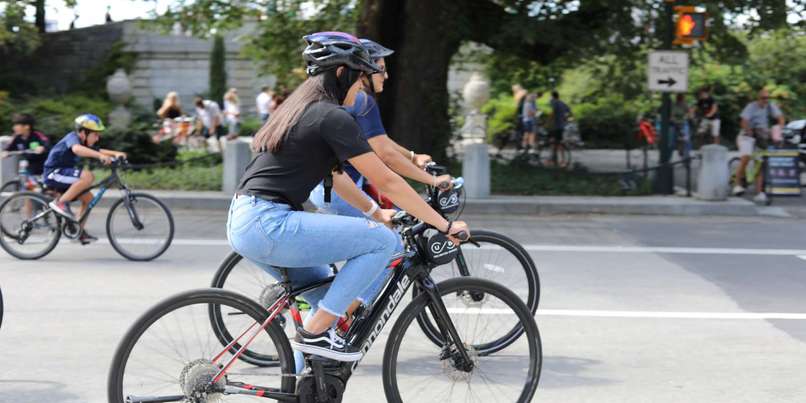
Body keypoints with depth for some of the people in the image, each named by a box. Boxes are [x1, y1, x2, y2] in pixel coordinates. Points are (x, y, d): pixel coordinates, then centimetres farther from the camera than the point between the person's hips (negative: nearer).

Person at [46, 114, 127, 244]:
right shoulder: (73, 137, -18)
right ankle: (60, 203, -22)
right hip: (54, 173, -10)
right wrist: (100, 156, -52)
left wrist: (115, 154, -10)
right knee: (88, 176, -28)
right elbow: (77, 149, -41)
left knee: (88, 198, 7)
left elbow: (98, 150, 10)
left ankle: (79, 231, 15)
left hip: (63, 174, 10)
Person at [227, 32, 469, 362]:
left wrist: (375, 212, 31)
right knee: (383, 240, -8)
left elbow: (334, 175, 28)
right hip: (269, 226, -10)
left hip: (243, 223, 10)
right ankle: (314, 332, -4)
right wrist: (445, 226, -4)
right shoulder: (333, 117, -9)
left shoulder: (300, 110, 19)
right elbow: (386, 181, -9)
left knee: (326, 293, 25)